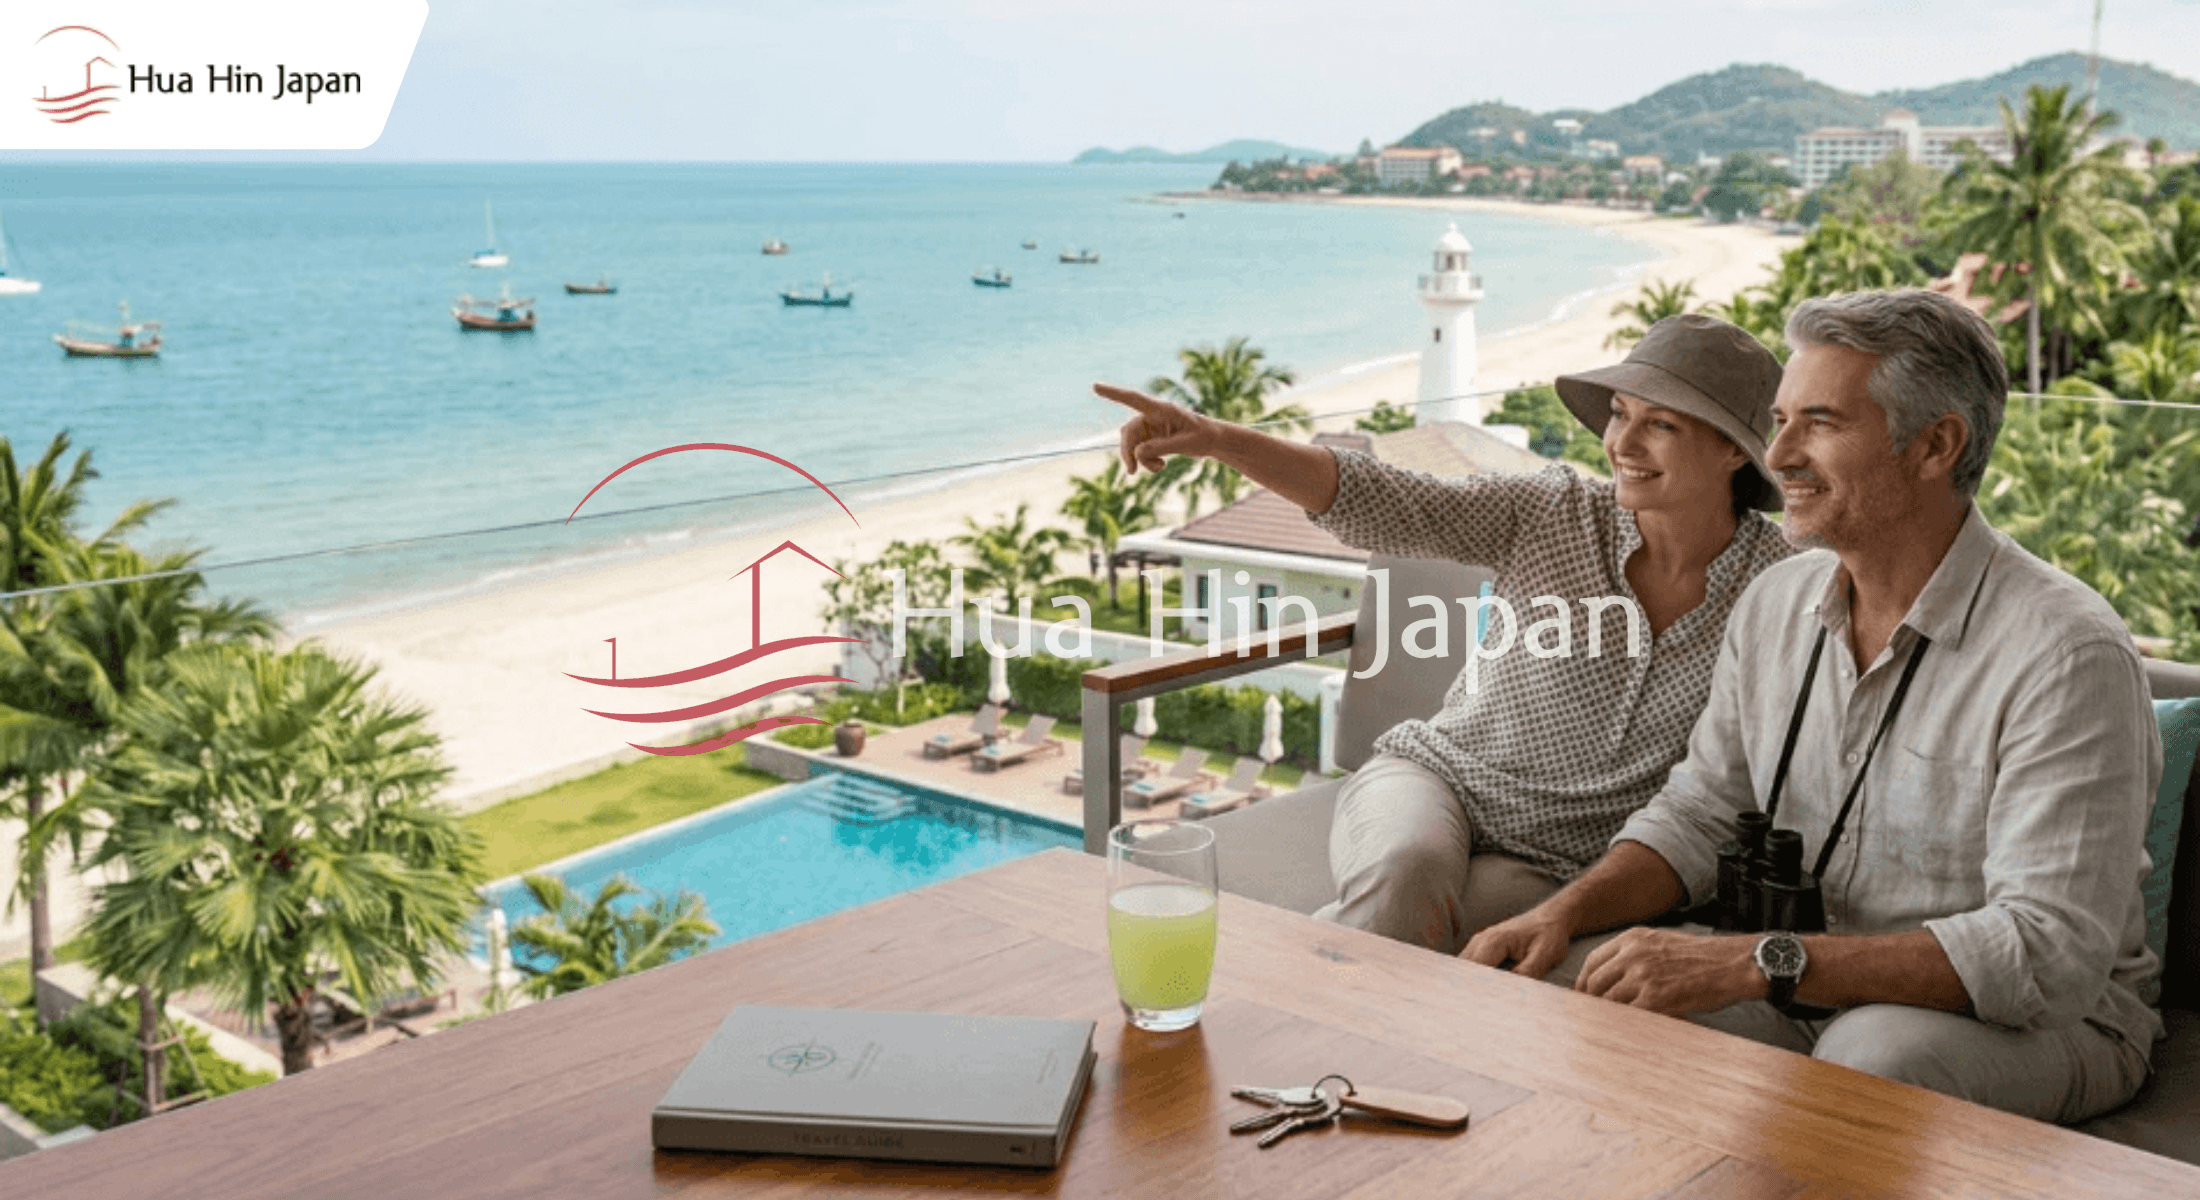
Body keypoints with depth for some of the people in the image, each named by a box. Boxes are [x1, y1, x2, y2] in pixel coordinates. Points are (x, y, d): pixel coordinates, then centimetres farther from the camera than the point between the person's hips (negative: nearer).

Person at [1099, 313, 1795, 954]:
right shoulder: (1553, 513, -4)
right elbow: (1379, 506, -14)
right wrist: (1216, 439, -27)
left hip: (1556, 869, 0)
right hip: (1435, 777, 1)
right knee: (1407, 872, -35)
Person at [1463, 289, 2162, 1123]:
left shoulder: (2066, 654, -21)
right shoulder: (1776, 603, 3)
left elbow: (2049, 953, -27)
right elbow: (1700, 813, 11)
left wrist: (1757, 964, -33)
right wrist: (1563, 913, -10)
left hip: (2050, 1020, -5)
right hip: (1805, 988, 6)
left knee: (1873, 1052, -38)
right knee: (1568, 979, -13)